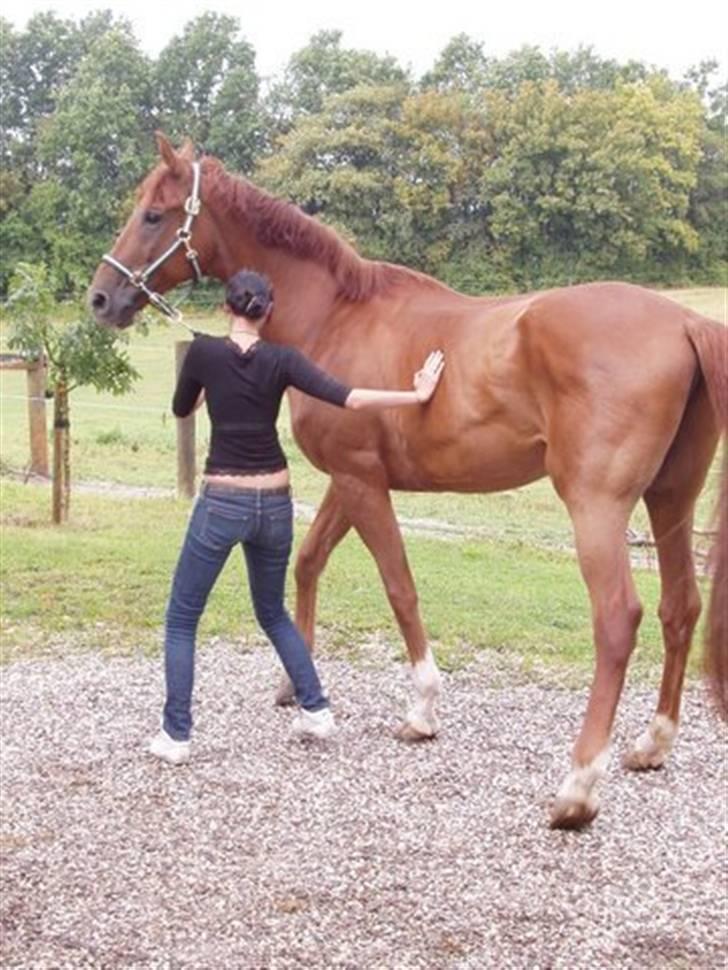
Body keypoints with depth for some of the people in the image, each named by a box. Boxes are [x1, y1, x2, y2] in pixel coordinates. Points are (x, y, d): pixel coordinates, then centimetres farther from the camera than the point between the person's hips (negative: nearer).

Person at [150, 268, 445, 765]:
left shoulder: (204, 352, -8)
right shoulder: (282, 360, -5)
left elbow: (182, 409, 9)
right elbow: (349, 398, -13)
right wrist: (417, 394, -5)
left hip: (222, 502, -3)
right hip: (275, 503, 3)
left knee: (182, 620, 9)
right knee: (273, 612, 25)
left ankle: (175, 736, 5)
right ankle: (316, 709, 20)